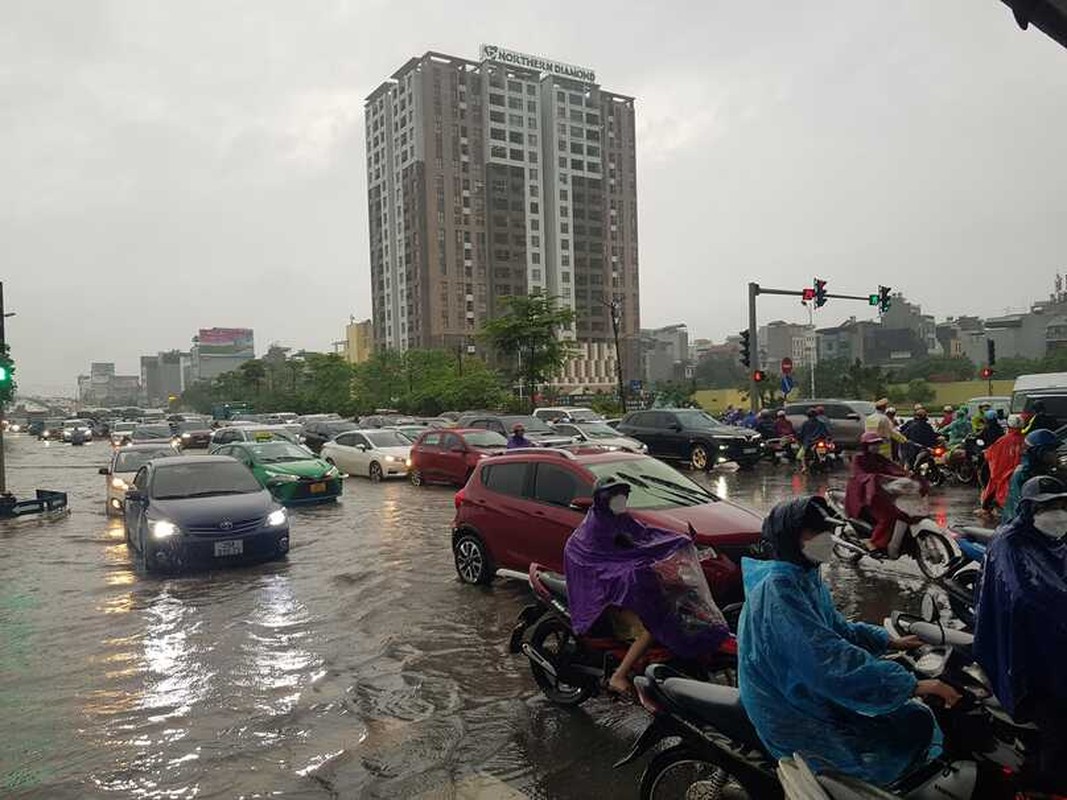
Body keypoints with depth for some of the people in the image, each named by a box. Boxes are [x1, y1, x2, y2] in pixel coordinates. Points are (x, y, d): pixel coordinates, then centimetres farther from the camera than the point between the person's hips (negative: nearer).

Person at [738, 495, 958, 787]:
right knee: (915, 724, -9)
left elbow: (837, 628, 21)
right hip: (796, 717, -10)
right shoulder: (778, 588, -27)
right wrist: (913, 685, -31)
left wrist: (891, 642, 11)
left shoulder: (805, 578, 6)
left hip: (809, 691, 10)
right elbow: (831, 660, -33)